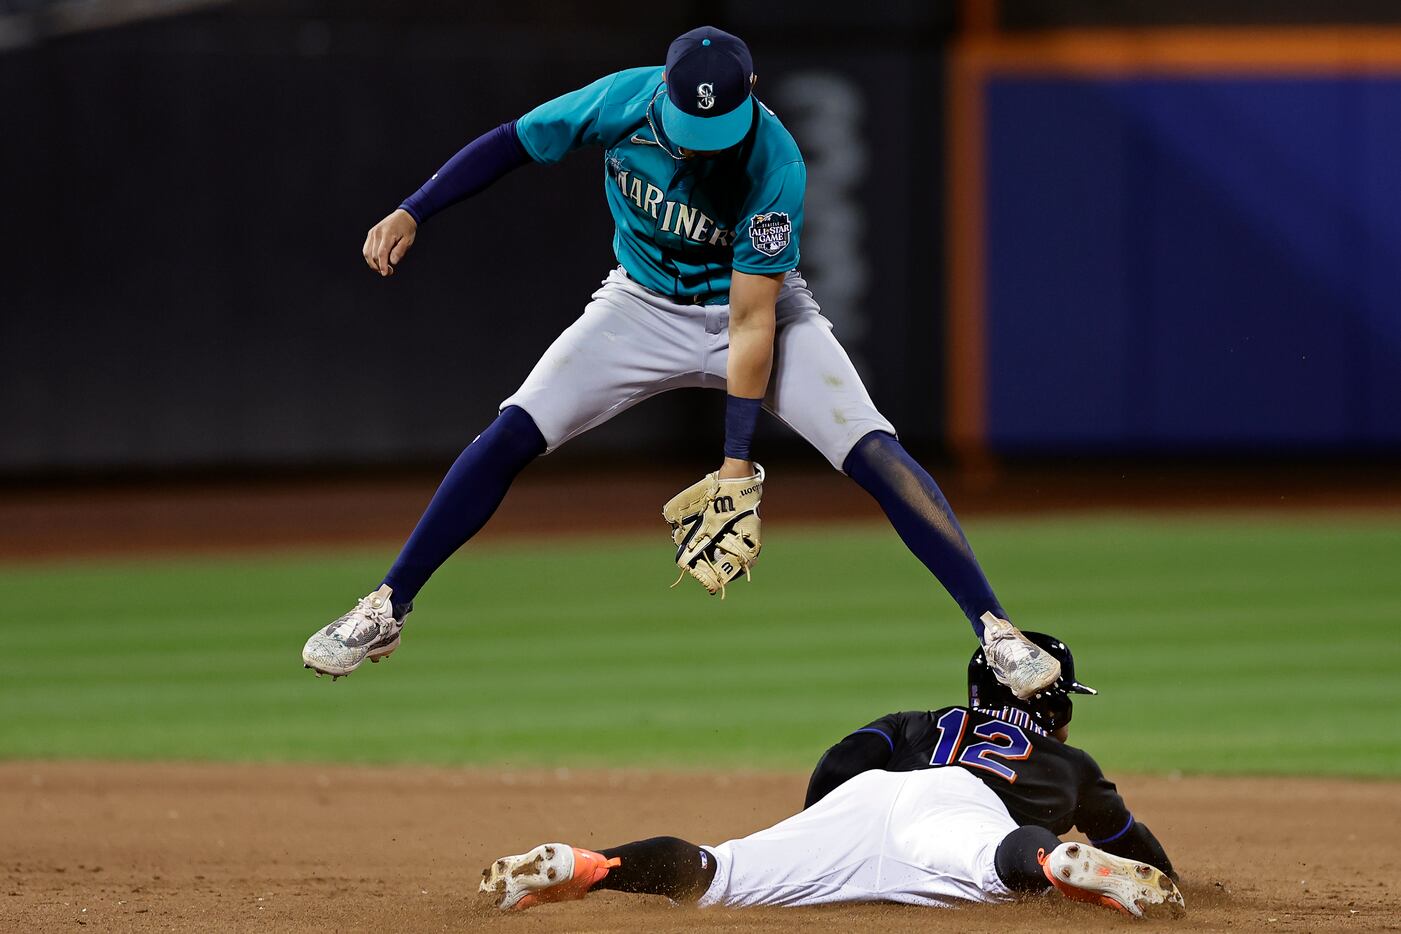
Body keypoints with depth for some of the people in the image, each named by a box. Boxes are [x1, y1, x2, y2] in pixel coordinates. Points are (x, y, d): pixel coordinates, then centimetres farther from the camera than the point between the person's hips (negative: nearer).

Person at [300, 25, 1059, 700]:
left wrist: (737, 463, -29)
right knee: (511, 436, -11)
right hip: (644, 306, 3)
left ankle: (996, 631, -17)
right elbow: (512, 143, -7)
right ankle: (385, 612, 0)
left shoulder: (774, 166, -31)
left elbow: (752, 321, -29)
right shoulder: (623, 102, -23)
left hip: (760, 308, -3)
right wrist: (411, 214, -15)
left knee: (875, 453, -20)